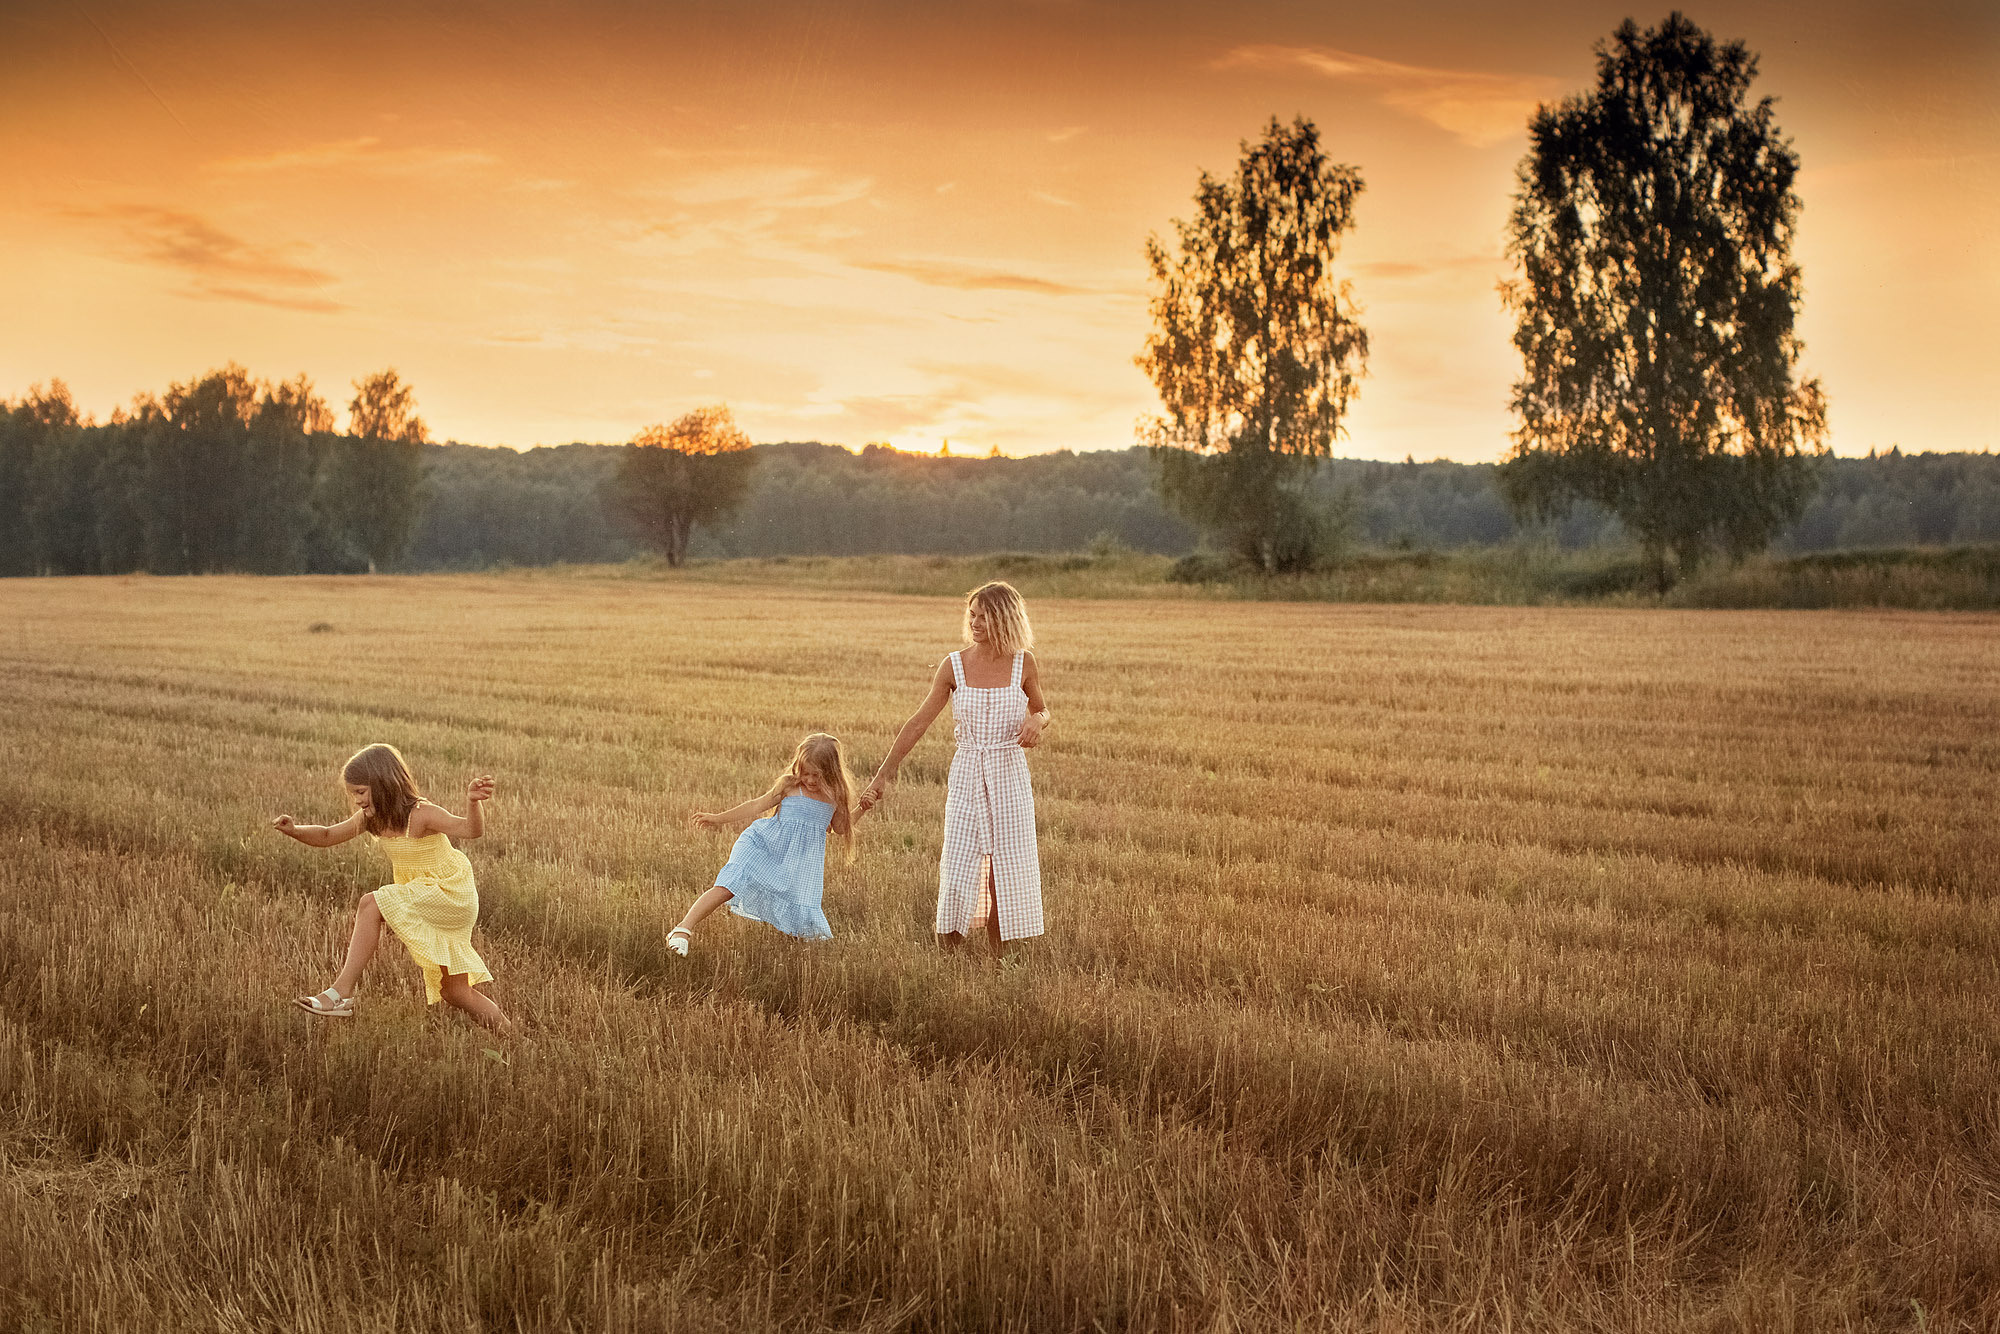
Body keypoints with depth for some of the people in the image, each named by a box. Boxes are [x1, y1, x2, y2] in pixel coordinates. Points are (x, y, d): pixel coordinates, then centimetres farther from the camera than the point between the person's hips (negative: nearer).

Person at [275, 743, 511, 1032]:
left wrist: (472, 803, -55)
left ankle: (343, 992, -27)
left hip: (451, 893, -9)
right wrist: (294, 830, -12)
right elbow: (327, 836, 7)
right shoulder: (372, 818, 1)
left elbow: (471, 830, -35)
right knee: (453, 992, 12)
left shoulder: (421, 815, -22)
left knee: (371, 905, -25)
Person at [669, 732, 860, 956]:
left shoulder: (836, 794, 8)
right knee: (728, 886, -21)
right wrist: (719, 818, -1)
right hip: (768, 845, -3)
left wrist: (861, 809, 5)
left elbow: (840, 828, 21)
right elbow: (758, 806, 1)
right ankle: (683, 930, -23)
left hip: (801, 863, 3)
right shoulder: (790, 784, -2)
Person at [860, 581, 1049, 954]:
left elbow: (1041, 710, 16)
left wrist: (1037, 722, -10)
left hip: (1010, 779, 0)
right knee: (956, 873, -7)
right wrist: (883, 775, 0)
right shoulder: (954, 665, -2)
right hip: (966, 779, 0)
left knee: (1006, 877, 3)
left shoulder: (1023, 664, -1)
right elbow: (918, 723, 1)